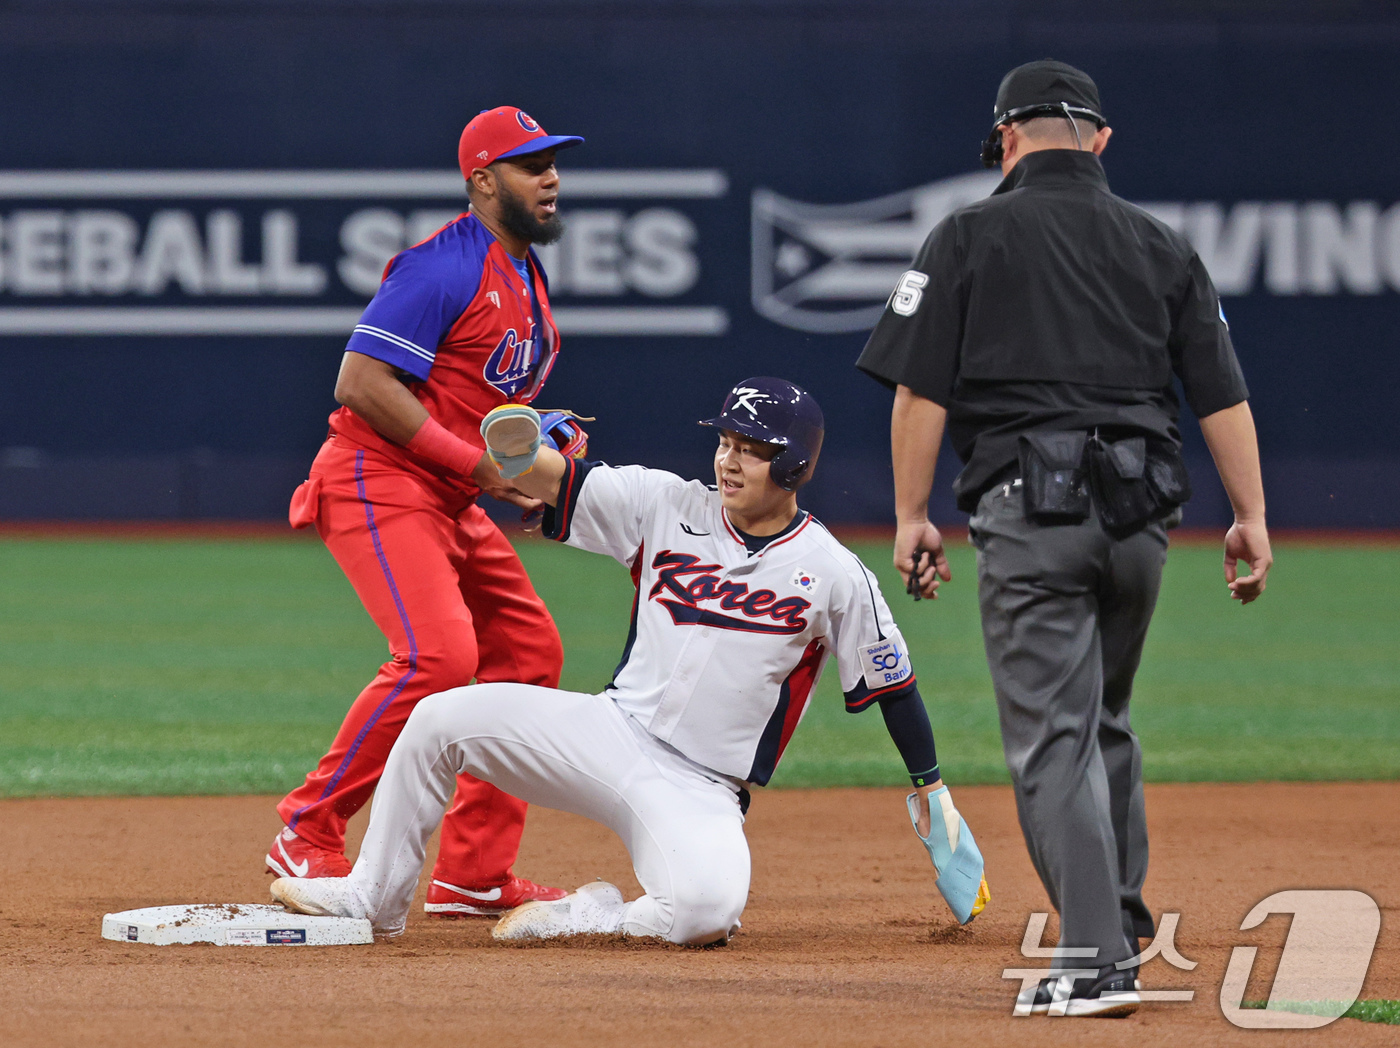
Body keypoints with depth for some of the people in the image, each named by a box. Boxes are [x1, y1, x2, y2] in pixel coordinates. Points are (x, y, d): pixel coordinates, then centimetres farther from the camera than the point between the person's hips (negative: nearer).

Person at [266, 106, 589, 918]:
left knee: (530, 653, 9)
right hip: (378, 485, -10)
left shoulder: (528, 278, 16)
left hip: (453, 502, 10)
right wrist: (480, 463, -21)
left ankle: (475, 875, 13)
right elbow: (363, 384, -22)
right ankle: (308, 836, -14)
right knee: (439, 652, -25)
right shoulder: (445, 266, -15)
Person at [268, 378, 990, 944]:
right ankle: (374, 898, 4)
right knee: (441, 719, -12)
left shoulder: (835, 575, -6)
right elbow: (549, 482, -3)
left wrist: (931, 793, 6)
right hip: (611, 736, 3)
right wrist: (519, 451, -26)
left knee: (706, 909, -36)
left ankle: (596, 919, -5)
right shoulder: (669, 507, 2)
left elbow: (892, 685, 3)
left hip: (702, 793, -3)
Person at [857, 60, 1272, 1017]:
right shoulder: (1162, 246, 13)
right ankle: (1121, 929, 27)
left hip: (1032, 508, -4)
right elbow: (1223, 392, 8)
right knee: (1104, 724, 23)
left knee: (1053, 739, -5)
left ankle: (1097, 963, -15)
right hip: (1142, 514, 4)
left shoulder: (971, 237, 3)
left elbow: (922, 391, -3)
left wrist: (912, 516, 2)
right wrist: (1251, 518, 11)